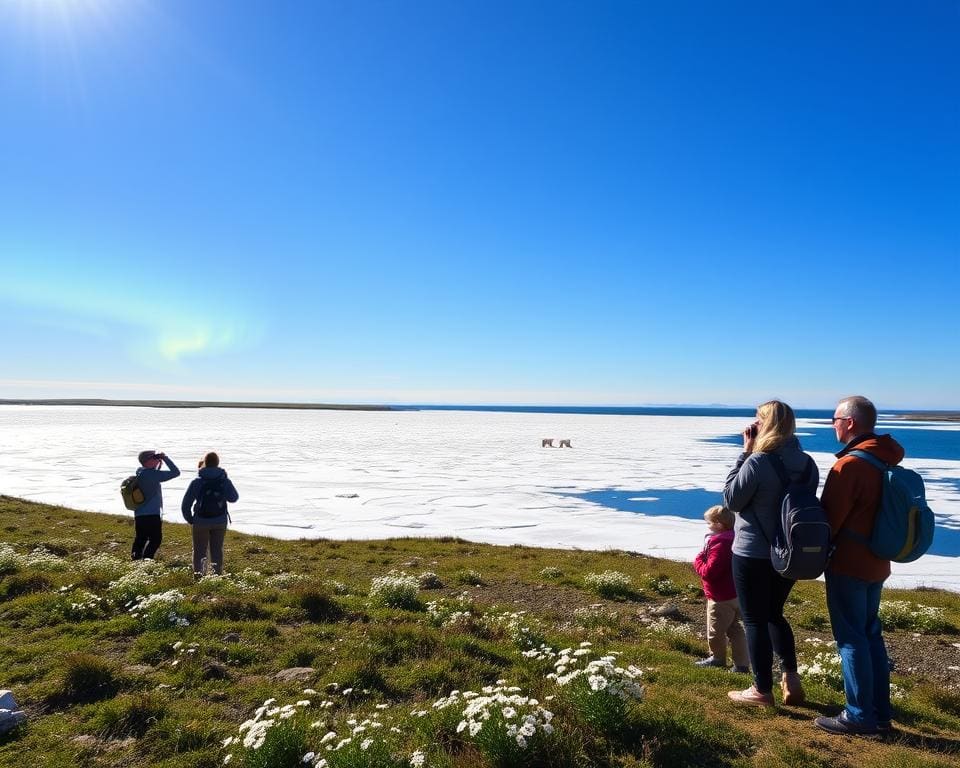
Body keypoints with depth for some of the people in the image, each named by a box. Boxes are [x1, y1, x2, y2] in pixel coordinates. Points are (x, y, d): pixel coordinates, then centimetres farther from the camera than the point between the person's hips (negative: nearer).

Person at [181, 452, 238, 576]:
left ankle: (198, 574, 6)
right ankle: (217, 574, 12)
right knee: (217, 551, 12)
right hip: (220, 522, 1)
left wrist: (190, 519, 10)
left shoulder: (196, 482, -7)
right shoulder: (225, 481, -4)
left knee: (199, 551, 10)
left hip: (200, 522, -1)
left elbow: (185, 504, -5)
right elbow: (234, 498, 10)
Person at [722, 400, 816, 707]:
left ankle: (762, 690, 18)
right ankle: (791, 678, 22)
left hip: (753, 554, -7)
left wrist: (745, 453, -11)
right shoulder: (807, 463, 0)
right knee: (774, 614, 24)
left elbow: (731, 500, -11)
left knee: (755, 620, 8)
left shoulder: (758, 462, -22)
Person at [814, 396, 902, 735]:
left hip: (848, 564, -9)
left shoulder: (850, 464, -21)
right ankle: (879, 712, 24)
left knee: (851, 638, 1)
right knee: (870, 634, 16)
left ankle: (859, 716, 9)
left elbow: (830, 519, -16)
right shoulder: (887, 460, 7)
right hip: (875, 563, 9)